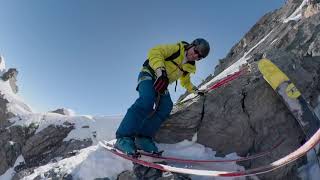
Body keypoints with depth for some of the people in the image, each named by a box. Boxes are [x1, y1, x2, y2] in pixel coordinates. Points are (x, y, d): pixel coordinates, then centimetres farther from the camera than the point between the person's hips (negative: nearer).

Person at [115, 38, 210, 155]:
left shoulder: (190, 67, 11)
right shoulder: (176, 48, -9)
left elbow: (185, 82, 28)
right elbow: (155, 52, -22)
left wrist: (194, 90, 15)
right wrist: (161, 71, -36)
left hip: (162, 85, 7)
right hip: (149, 75, -7)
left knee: (166, 106, -20)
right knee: (147, 100, -32)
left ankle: (143, 137, -18)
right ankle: (124, 137, -30)